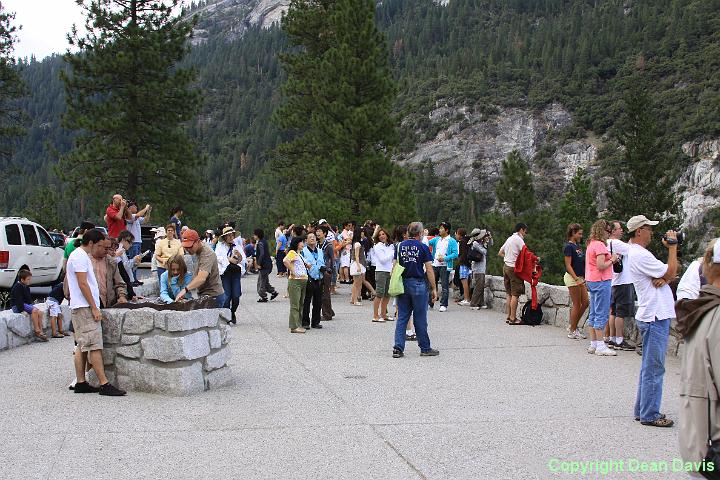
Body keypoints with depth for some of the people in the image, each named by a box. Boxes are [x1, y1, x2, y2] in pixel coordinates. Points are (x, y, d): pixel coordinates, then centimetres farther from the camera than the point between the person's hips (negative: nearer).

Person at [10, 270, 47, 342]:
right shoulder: (17, 287, -14)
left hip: (26, 304, 9)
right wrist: (22, 310, -25)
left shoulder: (26, 287, 14)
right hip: (17, 306, -9)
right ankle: (37, 331, -24)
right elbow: (18, 300, -20)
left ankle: (40, 332, -15)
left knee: (40, 312, -12)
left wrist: (31, 305, 8)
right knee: (34, 310, -29)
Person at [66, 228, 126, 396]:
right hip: (85, 307, -11)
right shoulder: (80, 257, -13)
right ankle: (104, 384, -12)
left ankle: (80, 383, 13)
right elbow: (83, 284, -18)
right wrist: (94, 308, -18)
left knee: (82, 347, 10)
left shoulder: (81, 255, 19)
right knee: (94, 346, -11)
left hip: (81, 308, 11)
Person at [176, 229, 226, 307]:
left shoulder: (207, 254, -22)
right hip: (202, 295, 9)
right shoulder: (195, 251, 9)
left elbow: (201, 278, -37)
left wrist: (186, 289, -47)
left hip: (213, 296, -9)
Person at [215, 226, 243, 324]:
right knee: (227, 296, -7)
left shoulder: (237, 245, 15)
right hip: (225, 272, -3)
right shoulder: (220, 246, 6)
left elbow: (242, 260, 10)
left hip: (236, 272, 3)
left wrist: (239, 255, -10)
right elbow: (218, 257, -8)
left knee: (236, 295, -1)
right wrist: (229, 259, -9)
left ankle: (233, 312, 23)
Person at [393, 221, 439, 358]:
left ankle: (398, 348, 2)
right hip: (418, 283, -4)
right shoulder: (423, 247, -7)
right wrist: (434, 288, -2)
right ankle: (425, 348, 14)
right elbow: (429, 270, -8)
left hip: (403, 284, 4)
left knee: (402, 317, 8)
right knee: (420, 318, 4)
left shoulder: (400, 246, 5)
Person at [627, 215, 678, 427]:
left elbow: (667, 275, 13)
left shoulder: (637, 253, 17)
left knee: (649, 367, 16)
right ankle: (649, 415, 1)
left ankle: (643, 410, 23)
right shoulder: (640, 255, -16)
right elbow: (671, 272, -15)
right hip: (654, 317, -11)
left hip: (654, 316, 11)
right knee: (654, 368, -5)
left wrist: (663, 278, -11)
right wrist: (672, 246, -5)